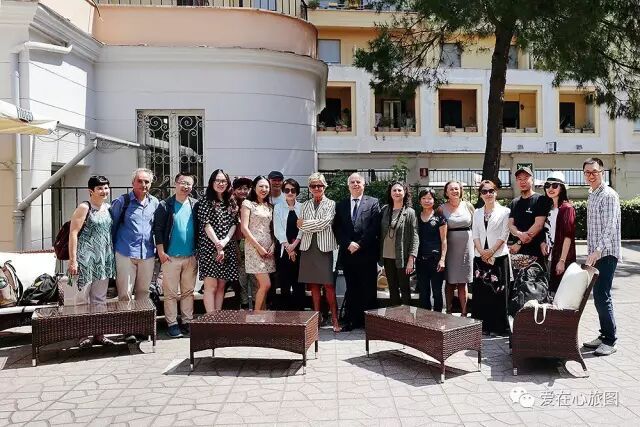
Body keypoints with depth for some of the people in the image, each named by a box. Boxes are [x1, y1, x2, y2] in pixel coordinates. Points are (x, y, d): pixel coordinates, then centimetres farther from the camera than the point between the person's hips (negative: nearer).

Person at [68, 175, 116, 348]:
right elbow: (73, 233, -10)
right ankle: (83, 334, 9)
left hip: (104, 259, 6)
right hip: (86, 258, -6)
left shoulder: (108, 208, 11)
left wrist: (112, 257, 12)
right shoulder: (84, 208, -7)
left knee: (100, 298, 11)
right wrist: (73, 260, -14)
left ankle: (99, 333, 19)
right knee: (83, 297, 1)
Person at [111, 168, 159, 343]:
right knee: (125, 293, -2)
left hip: (148, 255, 4)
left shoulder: (155, 203, 8)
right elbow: (112, 225, 4)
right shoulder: (122, 201, -2)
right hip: (126, 254, -4)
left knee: (143, 291, 11)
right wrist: (112, 249, 4)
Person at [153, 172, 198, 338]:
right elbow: (158, 229, -4)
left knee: (188, 291, 10)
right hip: (171, 256, -3)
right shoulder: (165, 205, -2)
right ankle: (172, 324, 11)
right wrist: (161, 252, -9)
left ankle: (187, 321, 19)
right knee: (171, 293, 3)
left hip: (191, 256, 3)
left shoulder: (195, 205, 6)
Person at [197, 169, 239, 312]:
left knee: (221, 286, 7)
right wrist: (218, 245, -14)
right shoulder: (206, 201, -1)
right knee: (211, 286, -8)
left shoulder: (231, 202, 13)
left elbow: (234, 223, 7)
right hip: (210, 248, -5)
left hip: (228, 249, 5)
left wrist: (225, 241, -10)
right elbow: (206, 225, -8)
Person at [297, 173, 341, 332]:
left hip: (325, 247, -4)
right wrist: (317, 225, -5)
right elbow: (301, 226, 7)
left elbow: (325, 223, -10)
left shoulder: (331, 204, 3)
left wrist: (306, 224, -3)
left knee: (329, 285, -6)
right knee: (313, 285, 6)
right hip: (308, 247, 4)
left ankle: (334, 319, 0)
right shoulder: (305, 205, 15)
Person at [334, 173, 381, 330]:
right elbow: (337, 229, 5)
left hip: (367, 254, -2)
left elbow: (374, 228, -5)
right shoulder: (341, 205, 12)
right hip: (348, 253, 3)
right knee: (351, 288, 7)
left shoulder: (373, 203, 4)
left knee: (368, 289, 2)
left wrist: (360, 244, -11)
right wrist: (348, 244, -9)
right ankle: (351, 320, 14)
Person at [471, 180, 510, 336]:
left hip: (499, 257, -4)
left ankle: (497, 326, 5)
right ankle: (482, 326, 11)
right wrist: (481, 251, -7)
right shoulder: (477, 212, 14)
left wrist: (491, 251, -13)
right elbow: (475, 234, 8)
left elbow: (504, 235, -5)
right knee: (481, 292, 4)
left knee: (497, 292, -2)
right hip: (480, 257, 4)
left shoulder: (504, 211, 1)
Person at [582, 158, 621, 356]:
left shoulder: (609, 195, -11)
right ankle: (604, 335, 21)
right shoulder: (592, 196, 16)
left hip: (606, 254, -9)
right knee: (599, 296, 12)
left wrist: (598, 250, -31)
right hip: (595, 253, 9)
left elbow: (610, 226, -21)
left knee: (602, 296, -9)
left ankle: (610, 341, -1)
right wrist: (591, 252, 17)